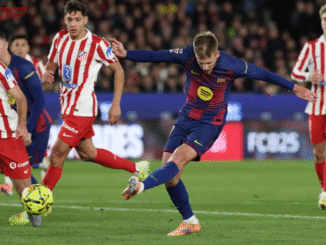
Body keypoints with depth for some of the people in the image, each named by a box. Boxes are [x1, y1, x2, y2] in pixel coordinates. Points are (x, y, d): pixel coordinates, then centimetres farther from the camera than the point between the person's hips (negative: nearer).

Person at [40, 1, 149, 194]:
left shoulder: (97, 44, -13)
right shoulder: (60, 38, 4)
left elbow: (118, 71, -6)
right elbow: (50, 67, 14)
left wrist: (116, 105, -11)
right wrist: (46, 76, -11)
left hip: (82, 109, -8)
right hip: (67, 105, 8)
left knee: (57, 155, -10)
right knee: (87, 154, 18)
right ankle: (136, 168, 33)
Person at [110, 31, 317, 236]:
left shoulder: (232, 66, -17)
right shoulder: (187, 56, -12)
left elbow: (263, 74, -4)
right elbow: (154, 56, -6)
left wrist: (295, 88, 4)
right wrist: (125, 54, -18)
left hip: (211, 123, -4)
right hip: (187, 117, 4)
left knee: (179, 158, -28)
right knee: (170, 176, -5)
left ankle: (141, 186, -46)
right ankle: (190, 222, 9)